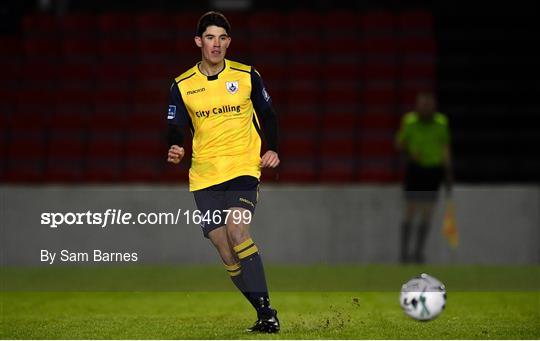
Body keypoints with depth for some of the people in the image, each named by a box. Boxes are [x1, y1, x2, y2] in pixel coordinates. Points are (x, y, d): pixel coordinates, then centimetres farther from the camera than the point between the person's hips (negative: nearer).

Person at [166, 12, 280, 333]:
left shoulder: (248, 76, 3)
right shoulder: (182, 86, 5)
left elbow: (268, 116, 12)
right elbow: (177, 129, 7)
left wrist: (272, 149, -4)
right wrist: (176, 150, -14)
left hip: (244, 168, -3)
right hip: (204, 176, 3)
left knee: (236, 230, -25)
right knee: (226, 252, -1)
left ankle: (266, 311, -22)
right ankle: (265, 312, 12)